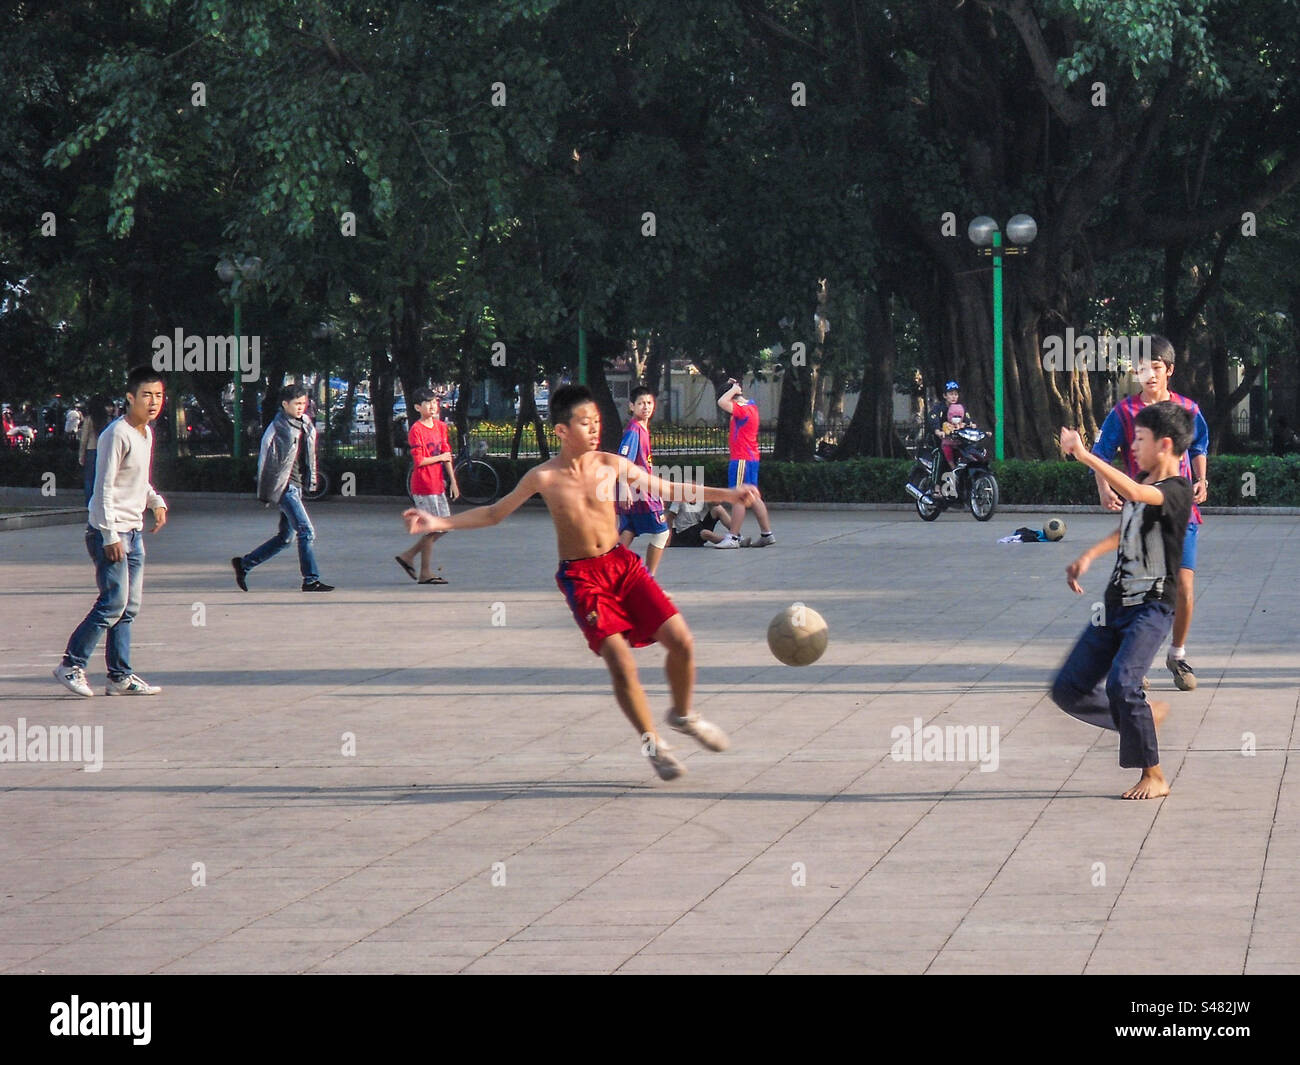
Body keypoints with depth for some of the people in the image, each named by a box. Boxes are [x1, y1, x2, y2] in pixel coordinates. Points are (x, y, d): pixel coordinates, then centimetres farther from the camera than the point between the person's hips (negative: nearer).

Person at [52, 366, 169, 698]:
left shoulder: (146, 434, 13)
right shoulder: (117, 434, -15)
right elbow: (104, 488, -18)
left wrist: (156, 502, 12)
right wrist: (110, 536, -21)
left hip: (133, 533, 9)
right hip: (109, 533, -9)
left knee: (129, 607, 7)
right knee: (114, 602, -13)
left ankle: (120, 677, 10)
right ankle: (71, 665, -4)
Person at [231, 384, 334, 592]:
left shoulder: (306, 426, 11)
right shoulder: (278, 428, -11)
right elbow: (266, 459, -10)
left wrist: (311, 481, 15)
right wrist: (266, 493, -9)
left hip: (296, 487, 9)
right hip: (284, 487, -9)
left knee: (285, 537, 12)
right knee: (306, 532, -12)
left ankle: (244, 563, 23)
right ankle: (311, 580, -8)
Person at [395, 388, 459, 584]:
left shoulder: (440, 426, 11)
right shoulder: (416, 430, -13)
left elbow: (447, 454, 13)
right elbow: (419, 461, -18)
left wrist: (453, 481, 9)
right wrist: (440, 457, -7)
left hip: (437, 485, 8)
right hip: (423, 485, -8)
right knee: (432, 528, -5)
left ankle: (408, 556, 20)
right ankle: (426, 573, 4)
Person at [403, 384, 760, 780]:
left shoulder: (611, 465, 0)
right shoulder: (543, 477, -6)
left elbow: (667, 489, 11)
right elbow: (494, 513, 7)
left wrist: (726, 494, 8)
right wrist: (439, 523, -2)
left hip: (621, 563, 3)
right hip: (580, 575, -3)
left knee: (681, 641, -6)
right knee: (620, 662, -16)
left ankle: (683, 715, 23)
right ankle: (651, 742, 5)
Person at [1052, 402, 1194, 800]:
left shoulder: (1176, 490, -15)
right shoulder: (1142, 481, 12)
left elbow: (1134, 493, -36)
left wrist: (1084, 455, -39)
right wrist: (1088, 557, 18)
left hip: (1151, 607, -9)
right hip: (1116, 604, 9)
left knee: (1121, 684, -26)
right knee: (1069, 689, 5)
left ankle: (1153, 775, -12)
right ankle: (1146, 716, 24)